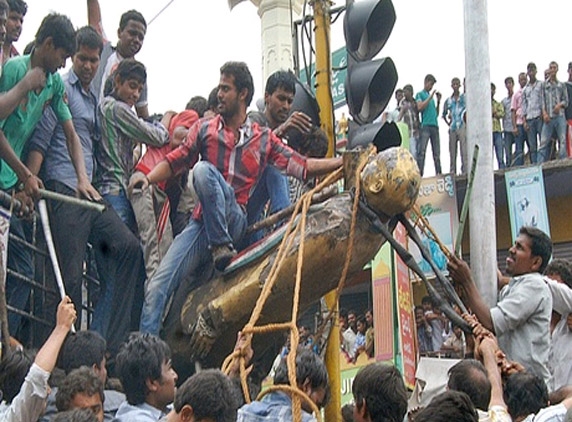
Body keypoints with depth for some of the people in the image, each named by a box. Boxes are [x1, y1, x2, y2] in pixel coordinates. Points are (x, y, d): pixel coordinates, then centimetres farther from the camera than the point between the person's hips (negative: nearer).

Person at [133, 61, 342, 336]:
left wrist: (342, 162, 1)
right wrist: (148, 178, -9)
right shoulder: (205, 130, 14)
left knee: (204, 170, -29)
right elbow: (175, 161, 10)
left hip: (236, 223, -2)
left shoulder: (263, 140, 12)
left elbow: (302, 166, 10)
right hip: (203, 223, 2)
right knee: (157, 289, -16)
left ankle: (222, 246, -24)